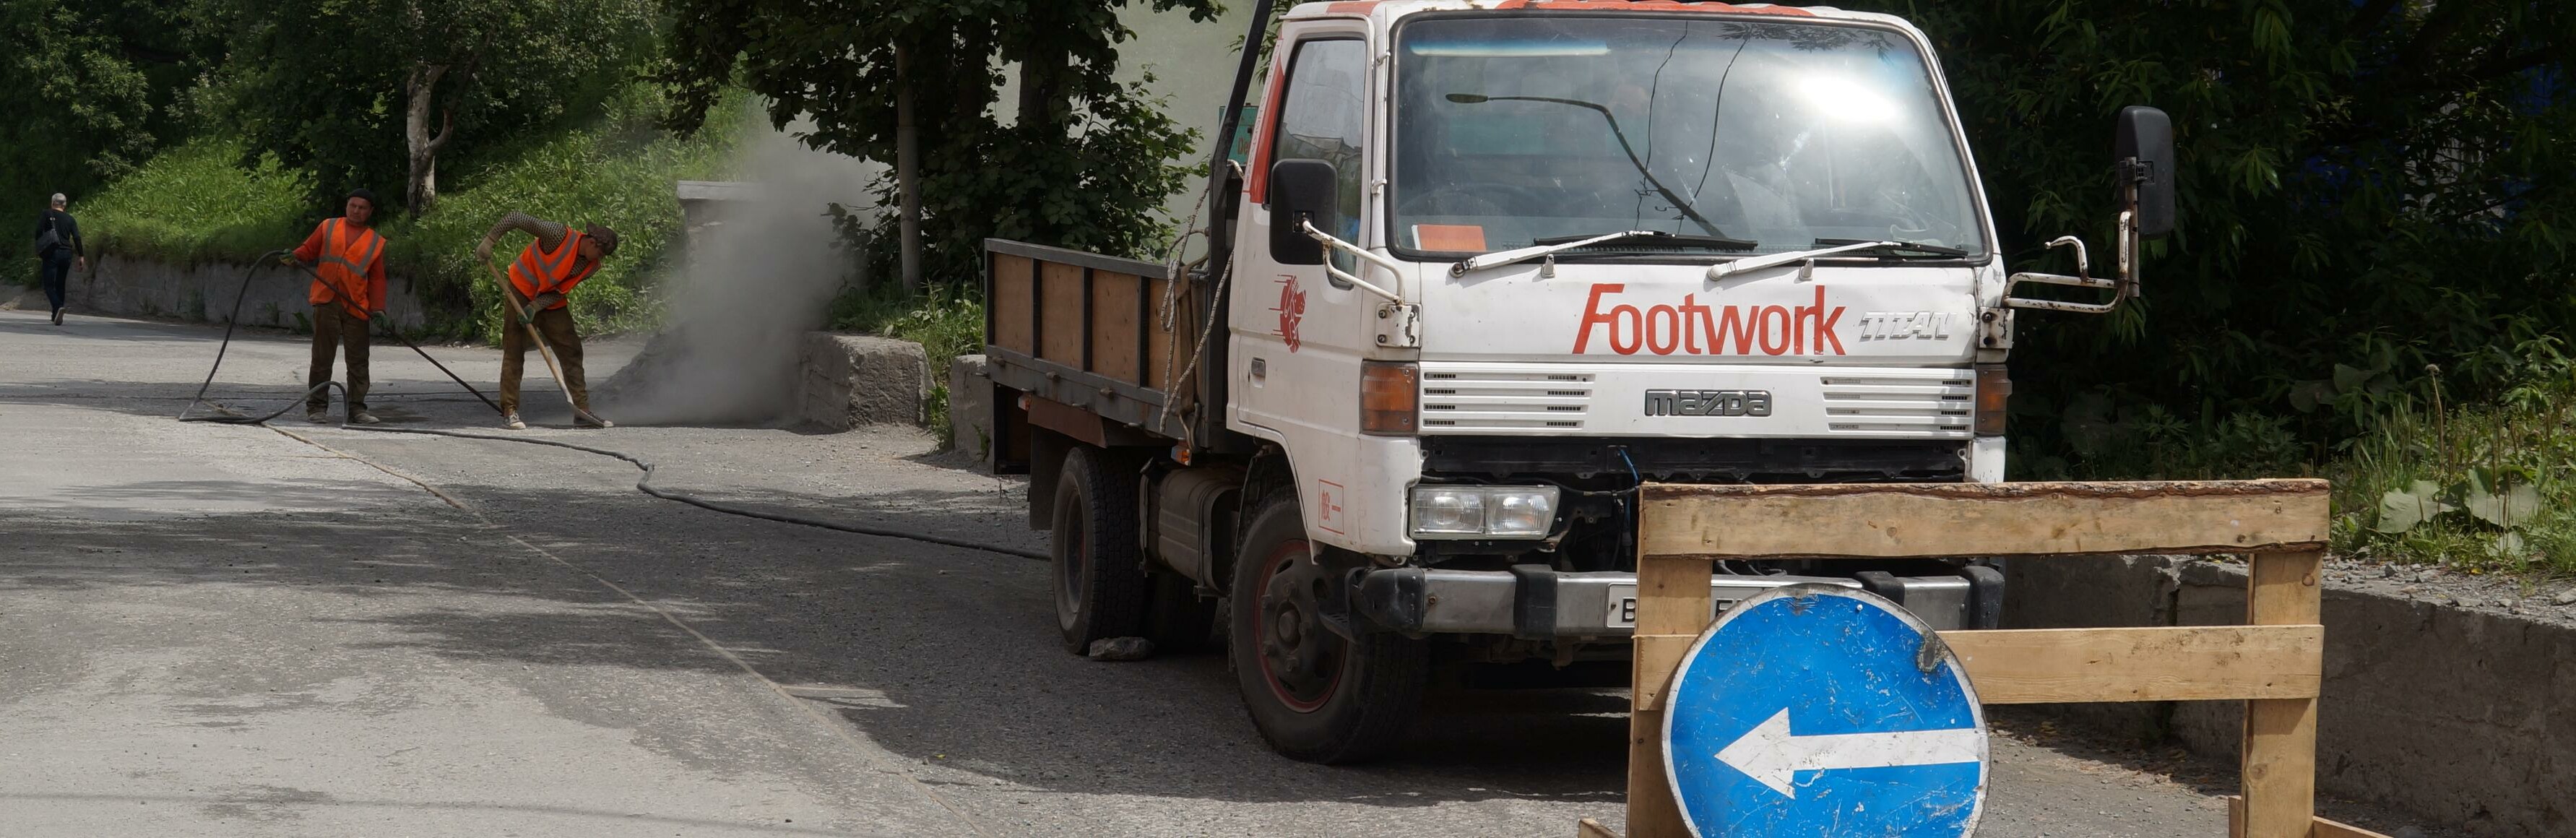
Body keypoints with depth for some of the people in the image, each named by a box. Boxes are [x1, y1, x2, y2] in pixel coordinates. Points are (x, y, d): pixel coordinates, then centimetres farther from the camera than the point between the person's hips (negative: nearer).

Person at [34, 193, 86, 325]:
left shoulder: (47, 215, 2)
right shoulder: (70, 219, 10)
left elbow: (38, 232, -5)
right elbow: (77, 237, 2)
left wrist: (38, 252, 1)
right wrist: (81, 256, 3)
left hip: (51, 253, -4)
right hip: (66, 254, 4)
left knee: (49, 285, -6)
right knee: (60, 285, 15)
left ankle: (58, 308, -32)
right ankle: (56, 316, 15)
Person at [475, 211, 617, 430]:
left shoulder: (591, 266, -7)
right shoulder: (561, 236, -27)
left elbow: (560, 291, -8)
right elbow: (516, 218, -26)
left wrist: (536, 307, -22)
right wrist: (489, 241, -29)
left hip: (550, 302, 6)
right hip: (521, 292, -6)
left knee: (571, 352, 3)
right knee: (514, 353, -7)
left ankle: (582, 411, 7)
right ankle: (509, 412, -5)